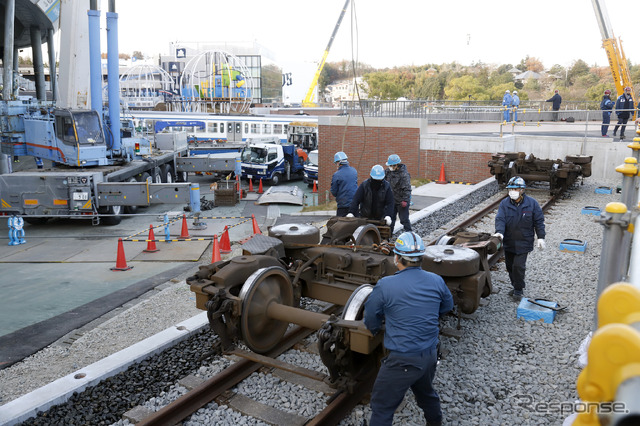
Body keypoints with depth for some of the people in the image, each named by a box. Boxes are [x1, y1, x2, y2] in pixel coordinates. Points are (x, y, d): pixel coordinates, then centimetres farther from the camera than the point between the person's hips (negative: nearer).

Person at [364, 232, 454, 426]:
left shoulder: (385, 286, -18)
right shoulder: (437, 281, -3)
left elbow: (370, 318, -5)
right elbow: (447, 306, 15)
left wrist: (375, 329, 17)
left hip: (402, 361, -6)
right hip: (430, 355, 6)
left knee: (381, 407, 8)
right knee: (426, 391, 32)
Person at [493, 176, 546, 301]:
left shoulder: (532, 203, -6)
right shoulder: (504, 203, -3)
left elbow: (539, 221, 1)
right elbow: (500, 219, -11)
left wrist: (541, 237, -3)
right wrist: (499, 232, -29)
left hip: (523, 242, -3)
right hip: (508, 242, 3)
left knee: (518, 266, -8)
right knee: (510, 266, 13)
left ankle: (519, 290, 10)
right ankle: (516, 286, 32)